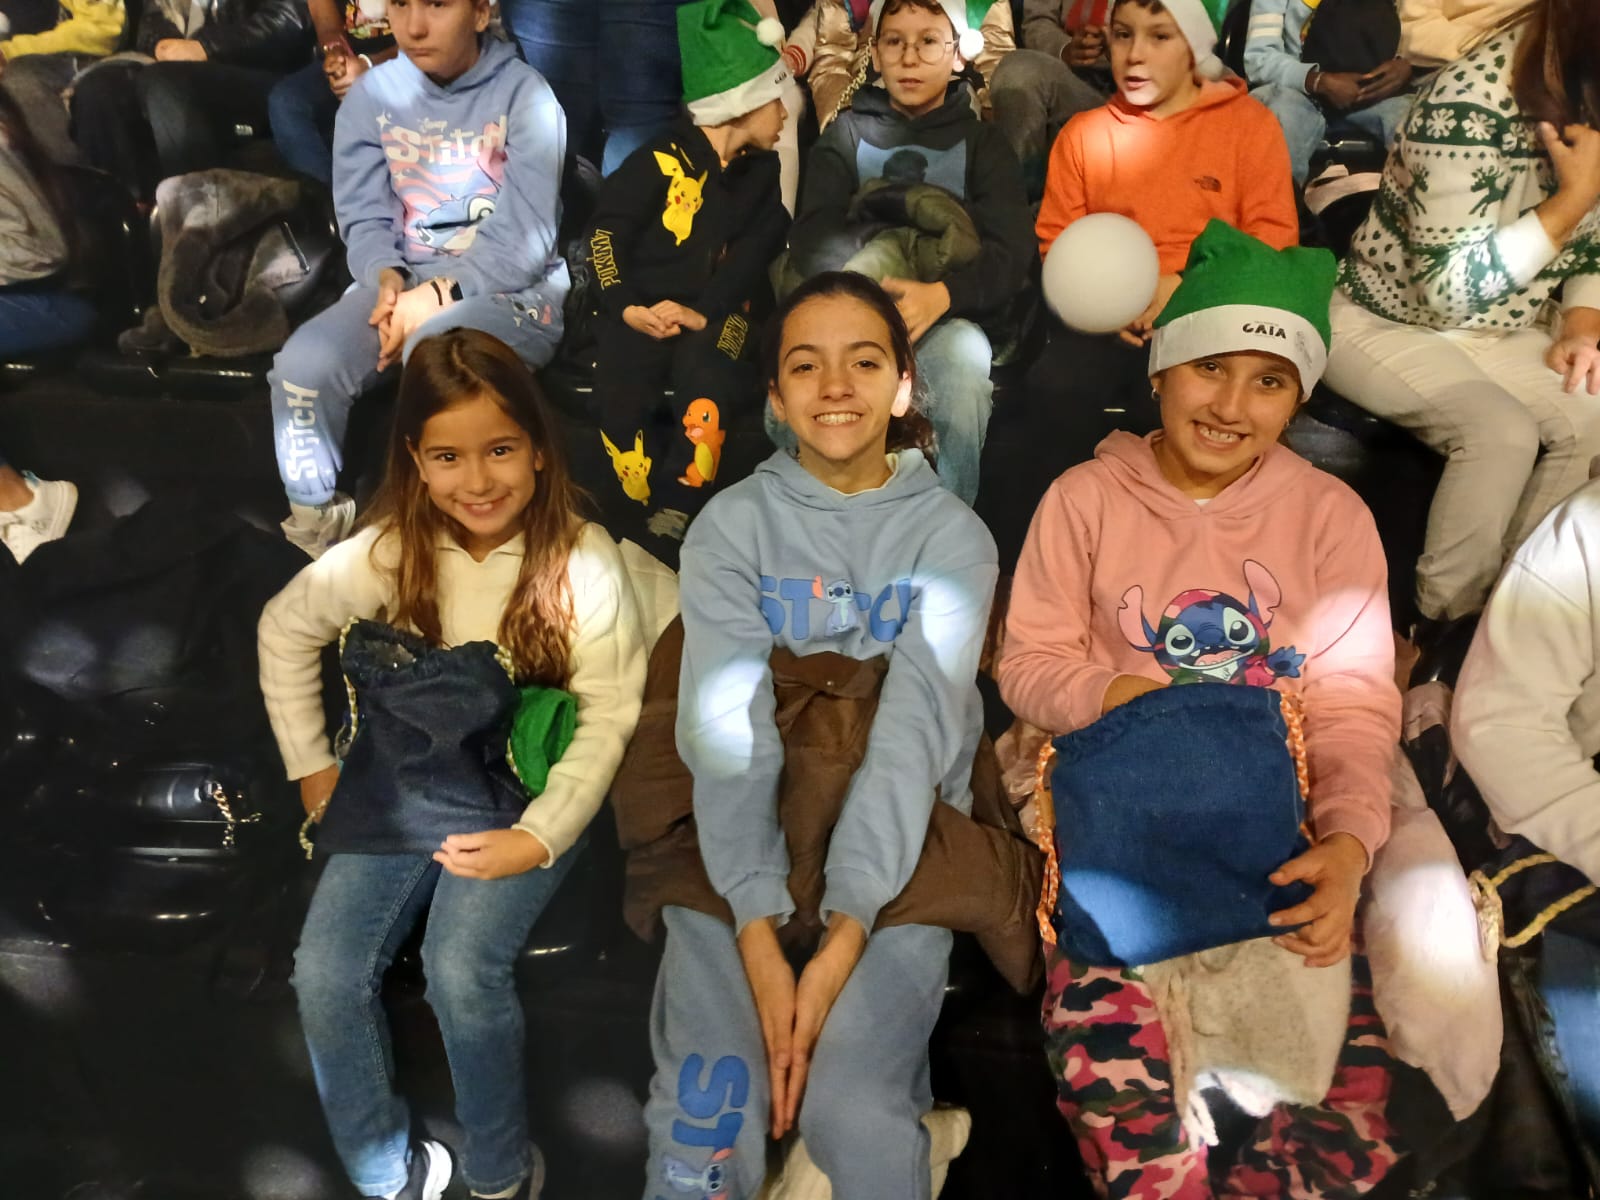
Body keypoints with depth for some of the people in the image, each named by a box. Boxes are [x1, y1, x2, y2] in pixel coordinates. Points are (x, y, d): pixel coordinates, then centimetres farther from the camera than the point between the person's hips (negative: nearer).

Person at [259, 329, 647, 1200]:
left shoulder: (582, 560, -17)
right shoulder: (395, 549, -6)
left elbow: (608, 715, -15)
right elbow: (287, 627, 8)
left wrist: (538, 837, -22)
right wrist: (311, 765, 5)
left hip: (527, 795, -4)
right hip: (408, 780, 4)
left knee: (460, 968, -25)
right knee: (325, 975, -12)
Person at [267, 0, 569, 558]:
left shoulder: (523, 93, -6)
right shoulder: (371, 94, 6)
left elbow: (524, 239, -12)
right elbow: (363, 217, 7)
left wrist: (438, 295, -21)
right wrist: (386, 279, -15)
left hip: (512, 289, -4)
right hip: (404, 279, 4)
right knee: (304, 363, -24)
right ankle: (316, 521, 1)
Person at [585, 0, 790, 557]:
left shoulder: (762, 169, 10)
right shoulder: (661, 160, -5)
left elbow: (754, 254, 0)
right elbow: (607, 230, -5)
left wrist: (705, 313, -17)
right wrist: (627, 308, -19)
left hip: (715, 311, 2)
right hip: (646, 308, -2)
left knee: (706, 388, -30)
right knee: (621, 403, -26)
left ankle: (674, 520, -22)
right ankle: (644, 516, -8)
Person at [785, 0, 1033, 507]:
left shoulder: (981, 141, 13)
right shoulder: (847, 132, 16)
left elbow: (1009, 252, -1)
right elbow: (811, 234, 2)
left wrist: (943, 293, -23)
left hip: (948, 316, 0)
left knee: (966, 365, -35)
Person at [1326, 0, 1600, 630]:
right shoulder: (1472, 104, -27)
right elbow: (1453, 290, -27)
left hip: (1500, 332, 8)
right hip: (1385, 323, -7)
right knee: (1503, 433, -28)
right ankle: (1442, 624, -10)